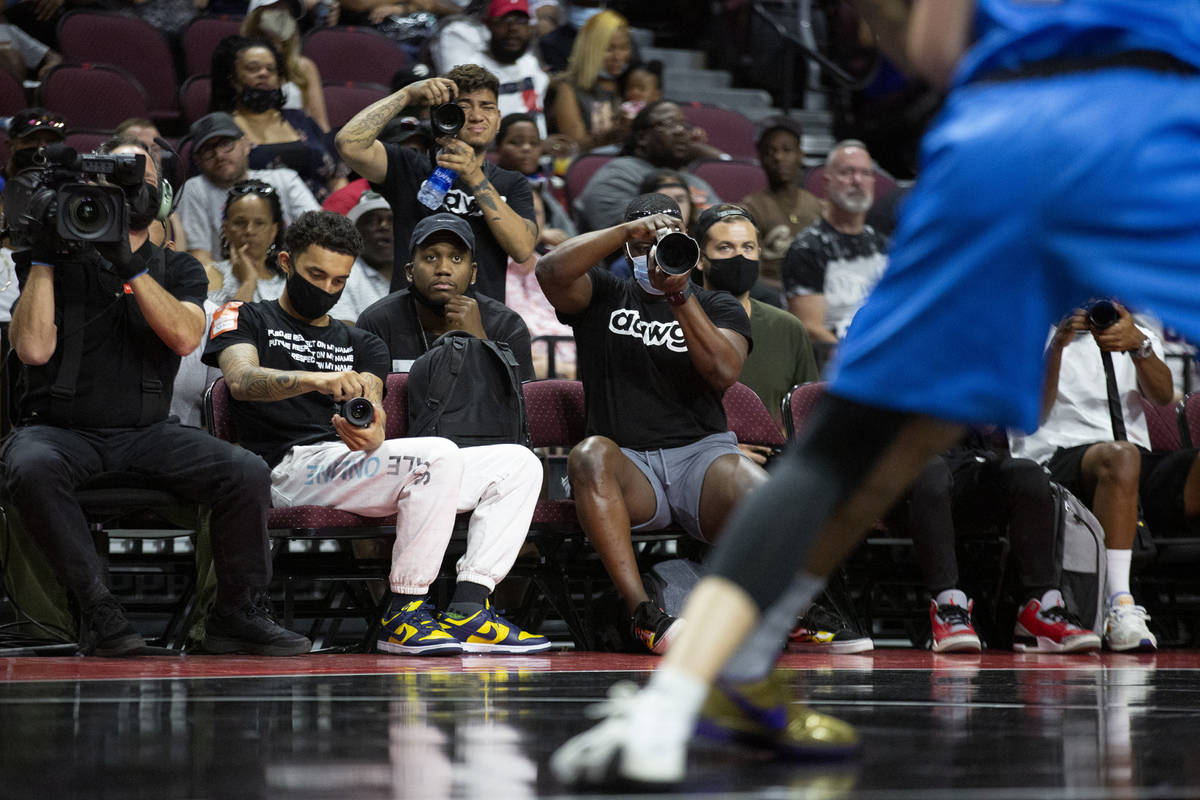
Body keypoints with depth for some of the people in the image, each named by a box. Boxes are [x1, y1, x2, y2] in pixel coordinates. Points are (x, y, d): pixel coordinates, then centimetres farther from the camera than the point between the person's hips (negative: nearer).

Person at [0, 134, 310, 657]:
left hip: (146, 433, 2)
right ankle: (98, 612, -31)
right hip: (60, 430, -2)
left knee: (248, 473, -23)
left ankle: (237, 615, -9)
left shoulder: (179, 270, 15)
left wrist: (132, 267, -14)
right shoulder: (58, 263, 8)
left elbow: (184, 337, -8)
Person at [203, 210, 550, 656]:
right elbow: (241, 380, -11)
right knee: (440, 453, -30)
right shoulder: (244, 319, 13)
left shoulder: (362, 345, 27)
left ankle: (468, 611, -21)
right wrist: (315, 380, -31)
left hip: (359, 467, 7)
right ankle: (403, 616, -29)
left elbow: (373, 405, 6)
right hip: (291, 467, -7)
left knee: (518, 464, -5)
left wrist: (373, 432, -22)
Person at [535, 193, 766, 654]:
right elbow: (551, 271, -7)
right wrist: (628, 229, -11)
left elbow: (725, 372, -6)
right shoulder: (603, 297, 16)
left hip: (702, 453, 0)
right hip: (629, 467, 0)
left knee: (761, 494, -35)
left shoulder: (719, 307, 15)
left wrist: (680, 295, -12)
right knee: (590, 455, -37)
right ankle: (642, 613, -42)